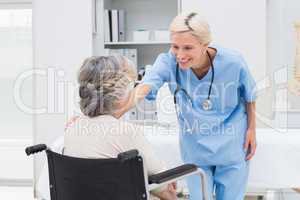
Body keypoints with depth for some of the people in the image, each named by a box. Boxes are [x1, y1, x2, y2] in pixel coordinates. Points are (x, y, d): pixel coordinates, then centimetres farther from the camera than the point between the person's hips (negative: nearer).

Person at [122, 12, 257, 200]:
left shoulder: (233, 62, -22)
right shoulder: (168, 61, -23)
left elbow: (249, 96, -3)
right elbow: (145, 87, -39)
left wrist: (252, 129, 3)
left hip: (231, 147, -1)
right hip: (195, 148, 1)